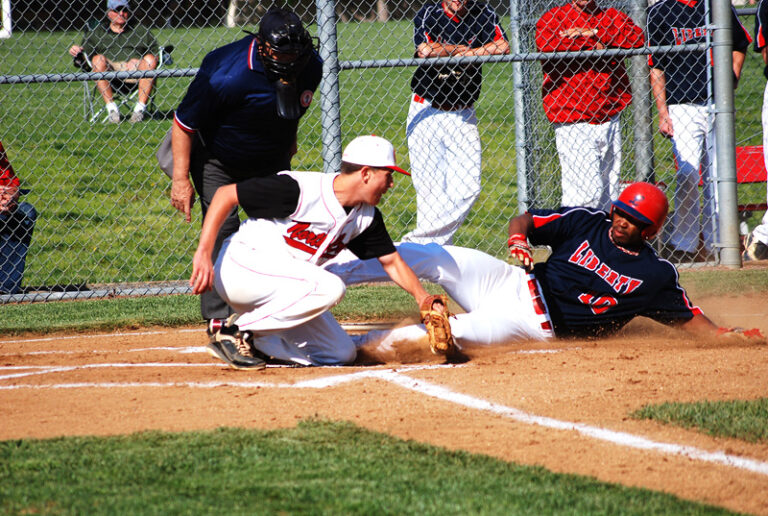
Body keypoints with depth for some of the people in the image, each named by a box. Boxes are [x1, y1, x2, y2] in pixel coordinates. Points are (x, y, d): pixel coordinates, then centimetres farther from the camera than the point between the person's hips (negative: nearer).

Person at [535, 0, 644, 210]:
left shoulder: (611, 17, 13)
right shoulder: (553, 17, 2)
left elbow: (637, 37, -5)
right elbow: (545, 43, -19)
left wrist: (593, 33, -12)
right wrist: (590, 43, -12)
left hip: (610, 119, 5)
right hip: (574, 122, -5)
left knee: (609, 196, 8)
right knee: (586, 193, -15)